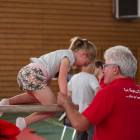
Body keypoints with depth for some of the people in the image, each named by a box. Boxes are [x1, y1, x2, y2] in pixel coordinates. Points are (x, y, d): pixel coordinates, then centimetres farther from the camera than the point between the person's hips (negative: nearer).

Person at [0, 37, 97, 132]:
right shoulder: (69, 55, 0)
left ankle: (8, 102, 18)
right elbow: (62, 78, -12)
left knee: (36, 98, 36)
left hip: (24, 71, 10)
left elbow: (49, 77, 29)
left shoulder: (62, 55, 28)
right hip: (34, 74, -10)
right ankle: (24, 122, -13)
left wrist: (47, 95, 31)